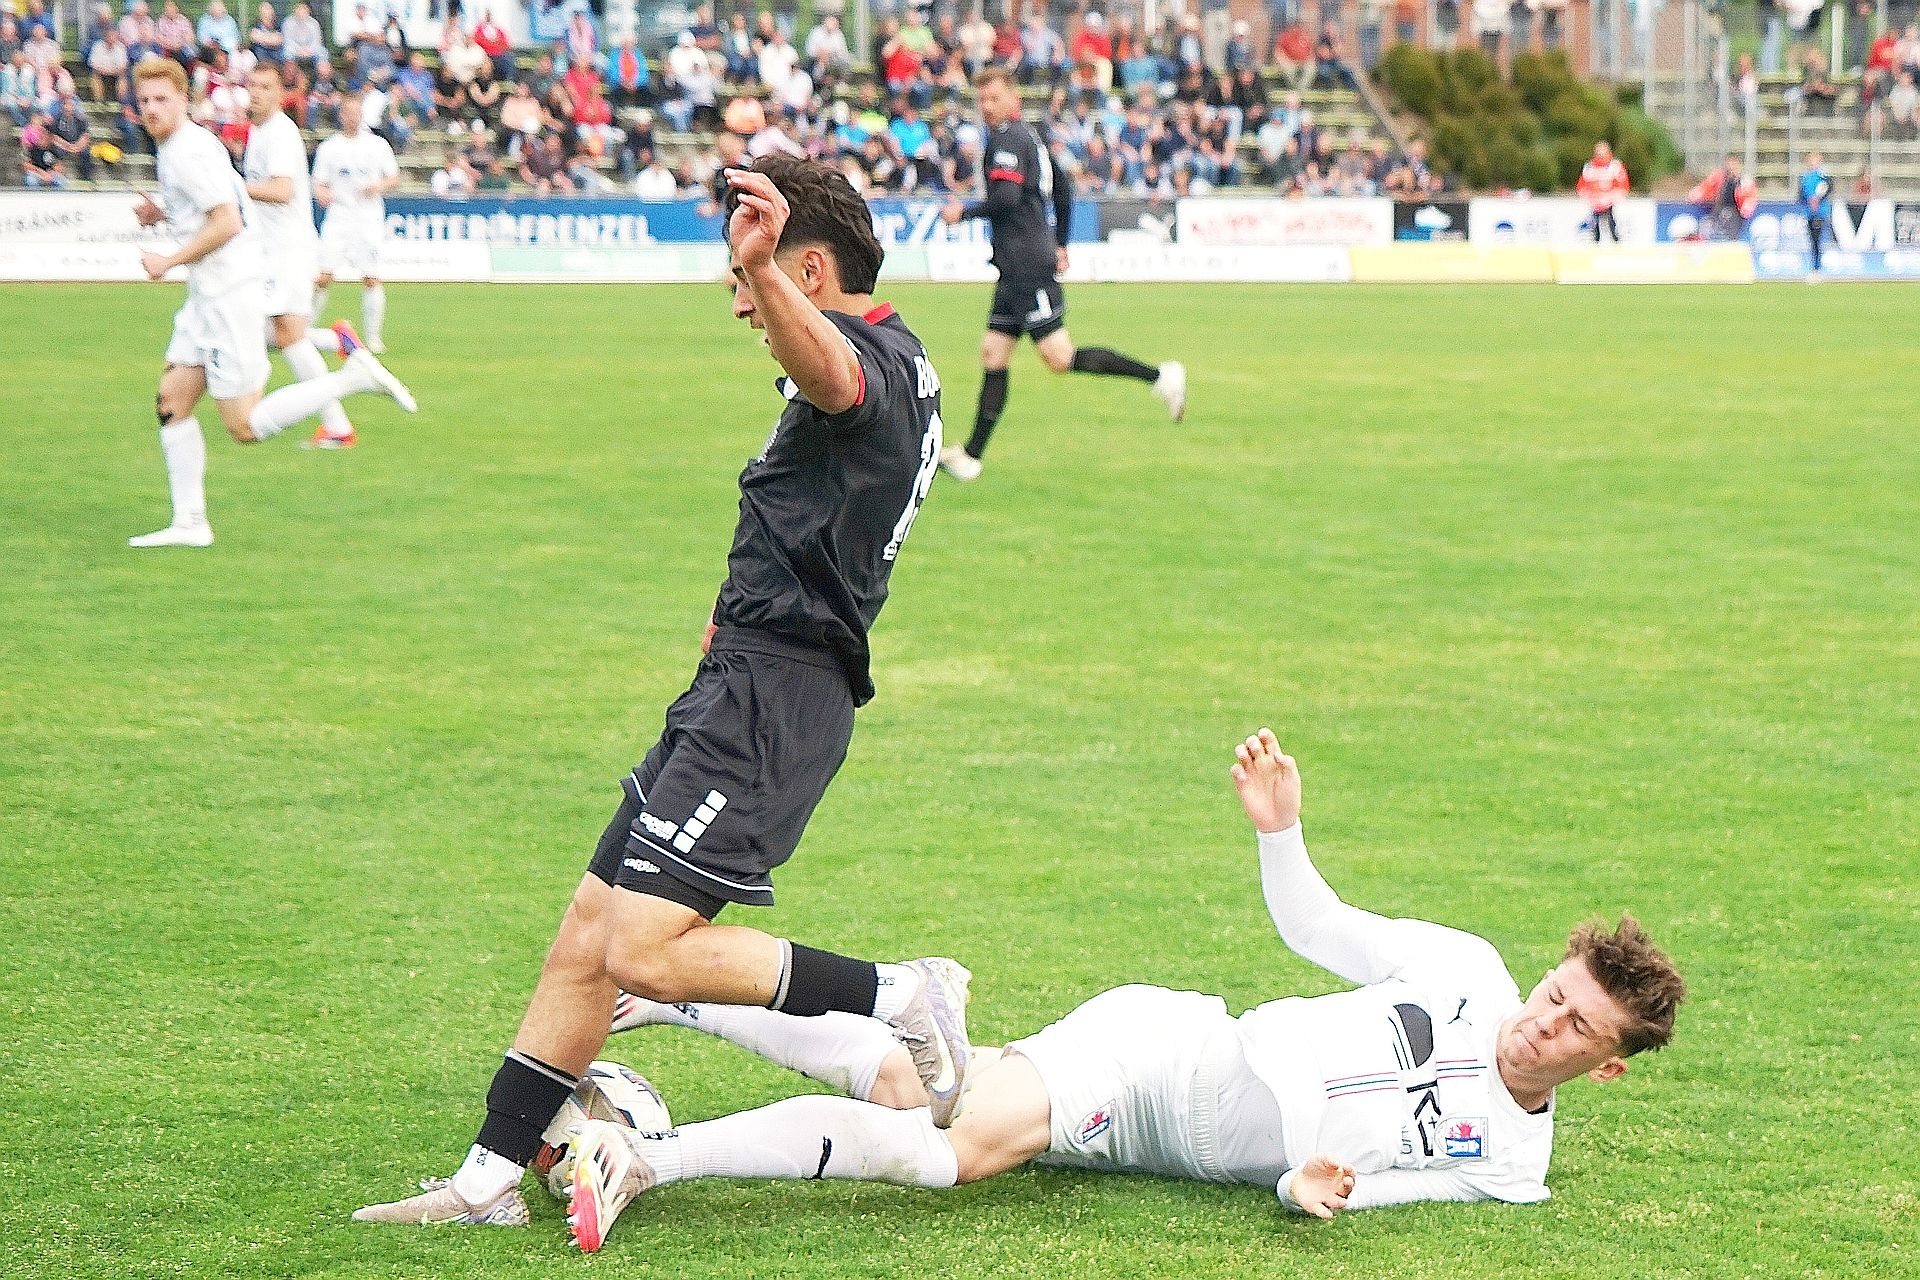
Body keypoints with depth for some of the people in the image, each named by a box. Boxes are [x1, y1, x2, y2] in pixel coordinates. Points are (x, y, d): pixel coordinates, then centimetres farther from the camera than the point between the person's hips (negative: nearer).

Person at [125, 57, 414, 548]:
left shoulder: (190, 153, -16)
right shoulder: (170, 149, 15)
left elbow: (227, 223, -23)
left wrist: (168, 262, -15)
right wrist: (162, 214, 12)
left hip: (230, 294, -10)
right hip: (206, 294, 10)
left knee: (245, 426, -8)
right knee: (171, 402, 7)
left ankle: (353, 376, -5)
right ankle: (189, 522, 10)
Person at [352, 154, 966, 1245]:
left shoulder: (872, 351, -13)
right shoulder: (898, 364, 20)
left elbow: (827, 370, -41)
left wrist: (763, 266, -59)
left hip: (771, 692, -11)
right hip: (741, 687, 11)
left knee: (646, 951, -18)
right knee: (587, 936, 10)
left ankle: (903, 999, -7)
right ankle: (491, 1178, 14)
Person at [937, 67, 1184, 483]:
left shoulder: (1007, 139, -11)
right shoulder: (1028, 136, 19)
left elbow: (1005, 199, -24)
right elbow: (1062, 188, 26)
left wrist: (964, 211, -10)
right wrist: (1059, 244, 29)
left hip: (1029, 267, -10)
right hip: (1016, 269, 10)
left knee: (1059, 358, -12)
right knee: (993, 355, 7)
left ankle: (1159, 376, -9)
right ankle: (971, 456, 7)